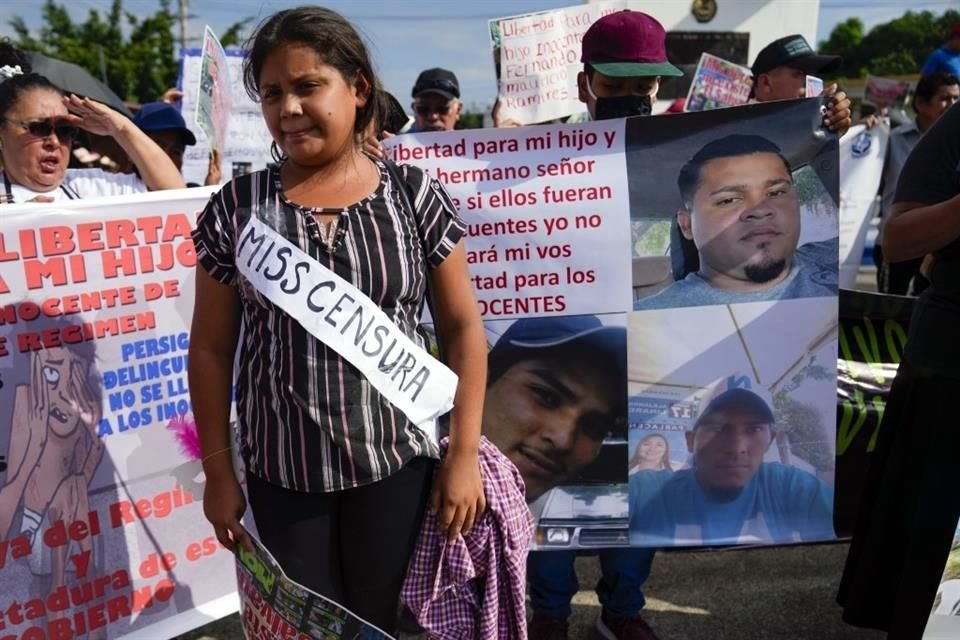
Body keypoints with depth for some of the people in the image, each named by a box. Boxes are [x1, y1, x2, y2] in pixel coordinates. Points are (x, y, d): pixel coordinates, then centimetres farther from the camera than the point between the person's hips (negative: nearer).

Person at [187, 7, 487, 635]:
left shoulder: (415, 194, -4)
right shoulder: (236, 208, -3)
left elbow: (464, 326, -1)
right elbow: (212, 348, 3)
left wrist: (465, 453, -4)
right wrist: (218, 469, 3)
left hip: (397, 464, 0)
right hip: (283, 472, 1)